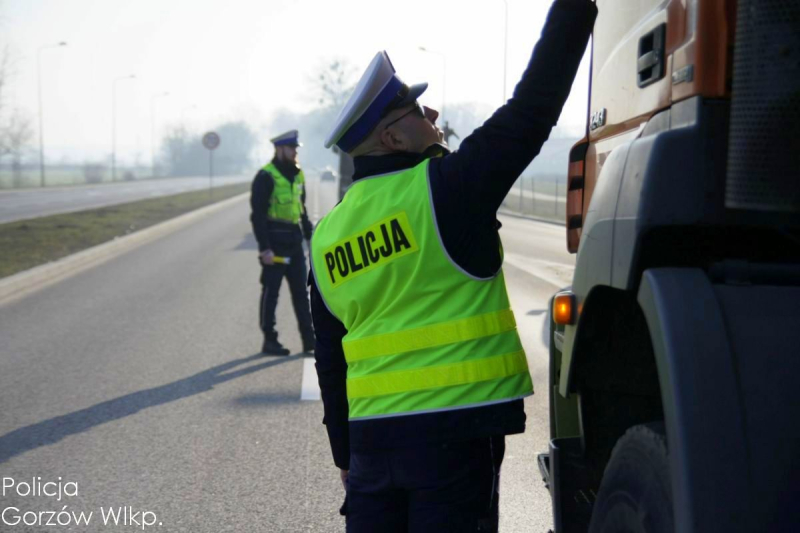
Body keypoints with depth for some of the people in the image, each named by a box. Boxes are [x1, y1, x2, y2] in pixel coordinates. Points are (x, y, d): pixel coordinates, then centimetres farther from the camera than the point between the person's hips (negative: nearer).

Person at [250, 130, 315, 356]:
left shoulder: (298, 175, 12)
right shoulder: (266, 177, -12)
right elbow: (257, 215, -15)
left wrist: (309, 235, 15)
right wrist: (264, 248, -19)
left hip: (294, 241, 7)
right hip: (274, 243, -7)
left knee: (300, 291, 9)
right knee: (270, 292, 1)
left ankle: (309, 339, 15)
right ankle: (269, 341, 9)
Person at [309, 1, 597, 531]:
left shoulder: (326, 237, 9)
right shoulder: (442, 190, -10)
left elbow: (330, 361, 15)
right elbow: (531, 111, -10)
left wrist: (347, 455, 24)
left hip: (371, 440, 6)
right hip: (455, 431, -6)